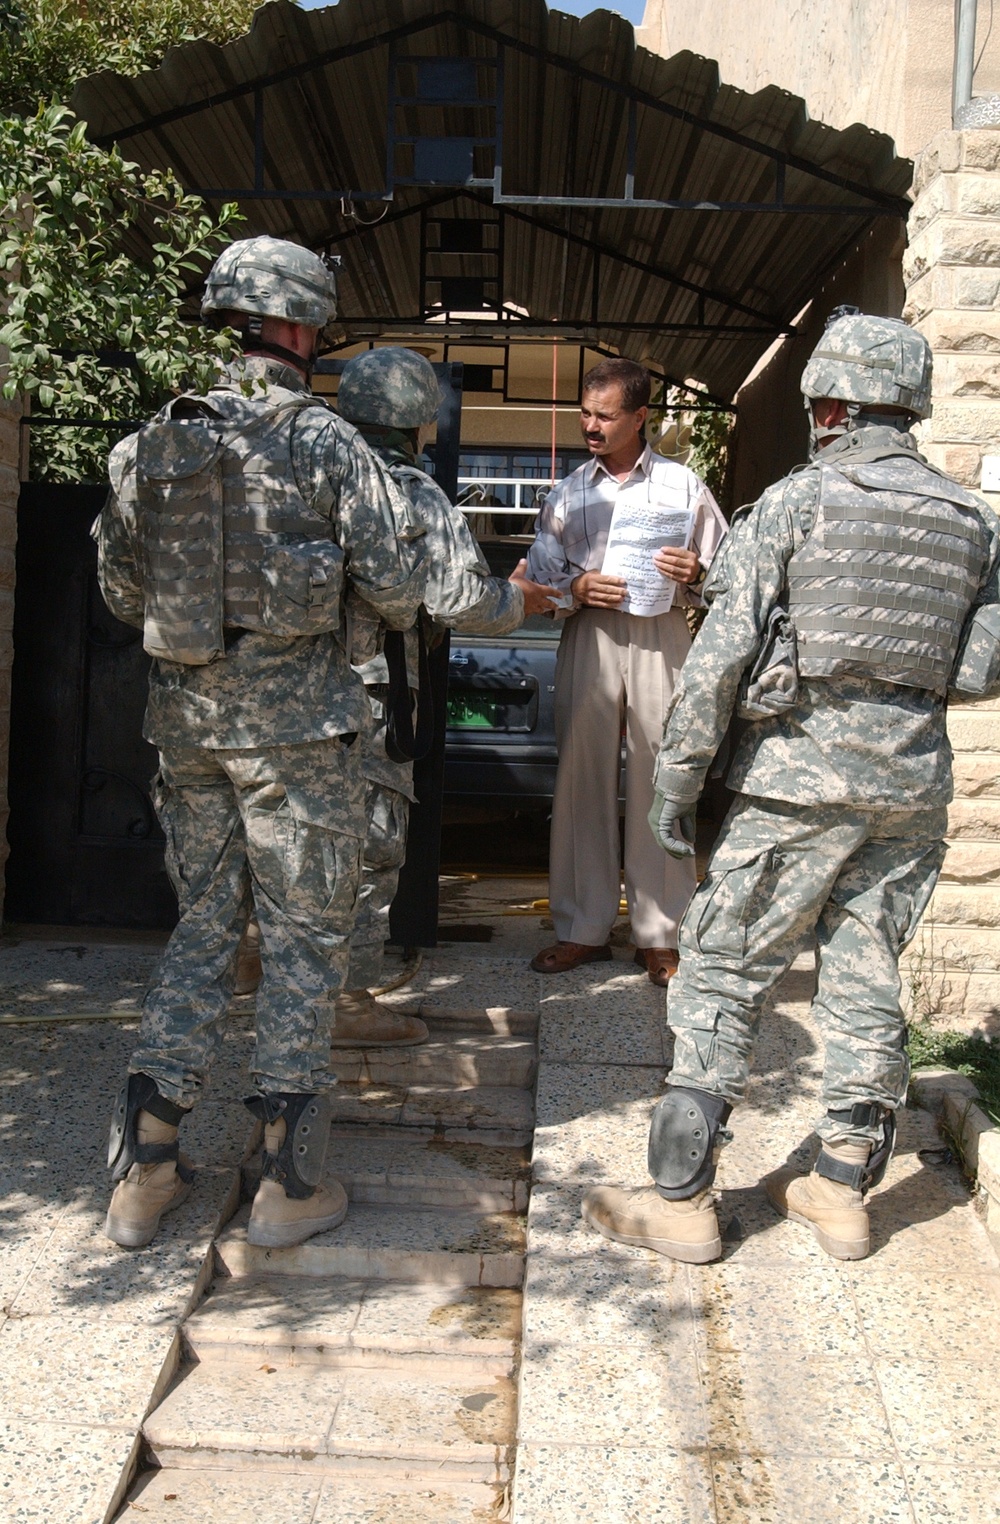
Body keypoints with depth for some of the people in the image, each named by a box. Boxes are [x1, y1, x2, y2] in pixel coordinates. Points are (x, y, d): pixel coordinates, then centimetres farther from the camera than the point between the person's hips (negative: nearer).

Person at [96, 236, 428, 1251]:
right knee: (305, 935, 6)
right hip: (295, 718, -5)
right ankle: (289, 1182, 12)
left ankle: (144, 1168, 17)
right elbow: (395, 584, -8)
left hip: (185, 714, 5)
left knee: (204, 923, 16)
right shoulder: (324, 442, -9)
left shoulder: (153, 441, 4)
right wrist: (392, 612, 15)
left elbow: (122, 589, 10)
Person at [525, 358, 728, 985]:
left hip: (661, 636, -2)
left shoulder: (682, 483, 11)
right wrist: (577, 586, -8)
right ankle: (584, 928, 10)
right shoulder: (568, 492, 18)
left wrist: (696, 573, -13)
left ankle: (660, 937, 4)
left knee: (658, 784, -4)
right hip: (588, 637, 2)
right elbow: (539, 571, 13)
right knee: (582, 780, 1)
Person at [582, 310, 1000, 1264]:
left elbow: (718, 657, -11)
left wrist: (676, 780, -6)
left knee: (723, 977, 2)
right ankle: (841, 1192, 21)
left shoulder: (794, 502, -6)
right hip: (913, 782, 5)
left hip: (802, 770, -5)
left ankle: (680, 1202, 6)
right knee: (866, 982, 12)